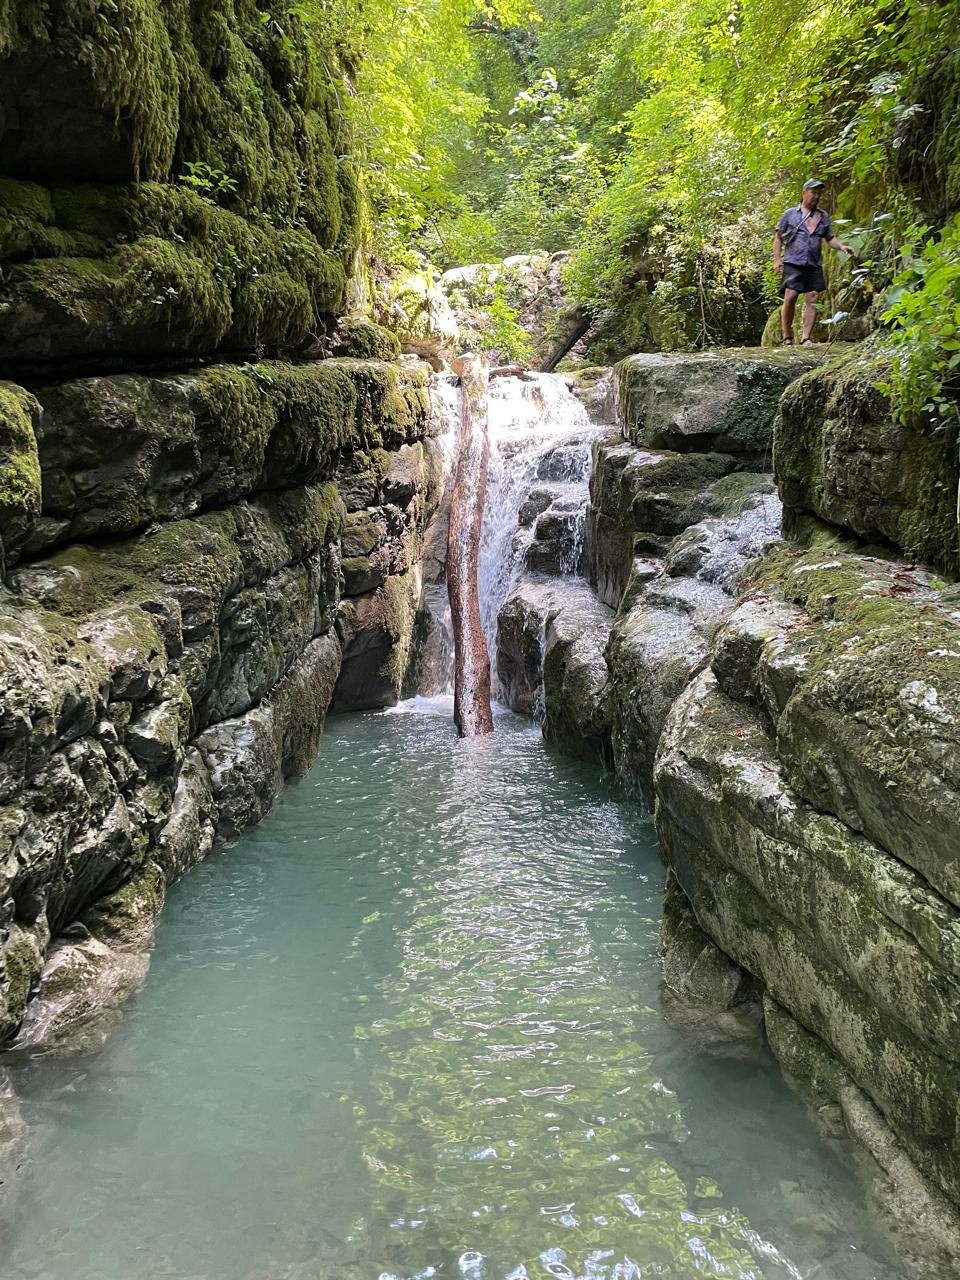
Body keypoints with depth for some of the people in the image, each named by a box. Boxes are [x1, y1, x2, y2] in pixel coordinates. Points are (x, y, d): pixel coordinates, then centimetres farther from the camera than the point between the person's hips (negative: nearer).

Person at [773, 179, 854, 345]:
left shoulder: (823, 216, 18)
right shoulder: (790, 214, 8)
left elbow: (830, 238, 19)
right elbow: (778, 237, 7)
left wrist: (841, 246, -2)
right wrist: (777, 259, -3)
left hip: (814, 265, 4)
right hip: (793, 263, -4)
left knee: (812, 300, -4)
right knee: (790, 297, -14)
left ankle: (807, 338, -2)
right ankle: (787, 337, -5)